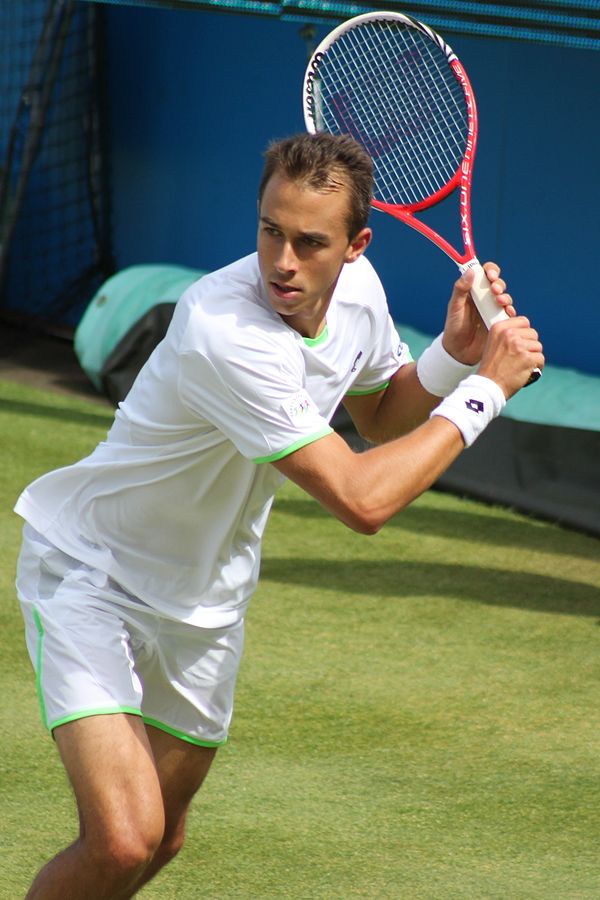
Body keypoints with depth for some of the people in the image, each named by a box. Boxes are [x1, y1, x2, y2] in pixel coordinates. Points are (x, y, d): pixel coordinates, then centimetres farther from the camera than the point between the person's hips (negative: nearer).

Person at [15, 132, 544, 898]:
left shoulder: (356, 288, -9)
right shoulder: (225, 335, -35)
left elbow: (379, 416, 13)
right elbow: (361, 499, -34)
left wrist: (453, 353, -8)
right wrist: (485, 387, -24)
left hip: (205, 597, 8)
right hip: (91, 573, -8)